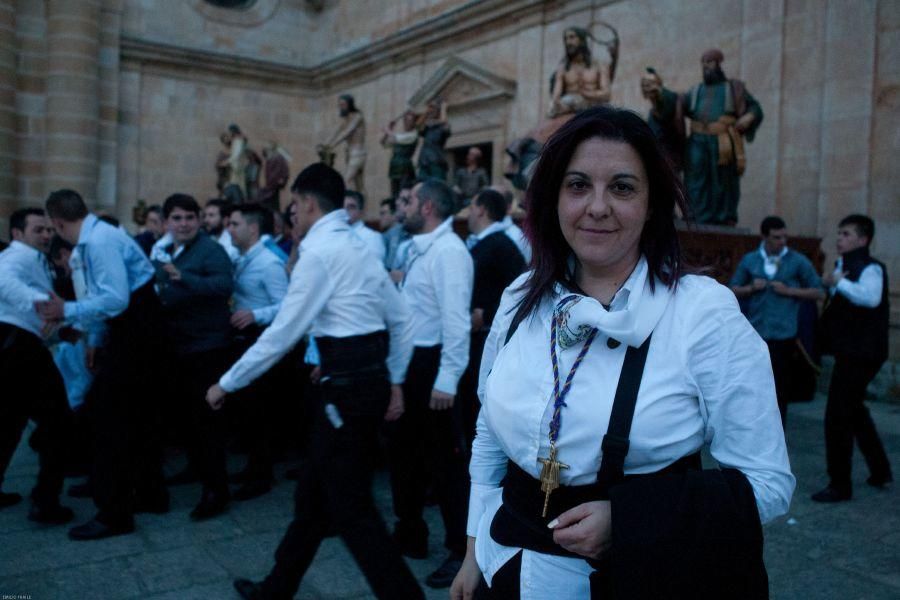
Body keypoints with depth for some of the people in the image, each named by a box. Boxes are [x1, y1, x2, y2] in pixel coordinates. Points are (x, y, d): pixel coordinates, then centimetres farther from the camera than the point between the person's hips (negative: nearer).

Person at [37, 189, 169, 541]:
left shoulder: (100, 240, -20)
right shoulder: (88, 242, 10)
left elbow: (116, 300, -26)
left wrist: (67, 311, -20)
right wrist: (95, 341, 16)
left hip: (136, 328, -10)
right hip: (132, 327, 10)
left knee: (109, 411, -6)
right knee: (137, 410, 17)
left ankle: (114, 513, 2)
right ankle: (150, 494, 30)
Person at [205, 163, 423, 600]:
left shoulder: (319, 251, -12)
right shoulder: (358, 247, 14)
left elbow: (283, 332, -12)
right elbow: (401, 320, 13)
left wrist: (227, 383, -3)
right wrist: (393, 383, 18)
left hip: (347, 387, -9)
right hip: (373, 379, 9)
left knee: (352, 510, 0)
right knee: (315, 493, 20)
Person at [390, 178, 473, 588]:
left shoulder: (448, 251, -18)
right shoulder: (418, 249, 12)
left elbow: (456, 320, -24)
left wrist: (447, 381, -27)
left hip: (432, 365, -10)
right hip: (408, 361, 10)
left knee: (444, 459, 1)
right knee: (403, 449, 19)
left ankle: (462, 548, 16)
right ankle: (409, 535, 36)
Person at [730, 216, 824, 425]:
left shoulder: (798, 261, 3)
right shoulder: (749, 260, 8)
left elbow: (818, 292, 3)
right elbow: (733, 290, 13)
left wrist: (788, 291, -9)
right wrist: (751, 288, -7)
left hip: (783, 334, -2)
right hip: (754, 333, 2)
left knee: (780, 387, 4)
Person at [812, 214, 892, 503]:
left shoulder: (871, 268, -15)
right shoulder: (844, 266, 13)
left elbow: (871, 297, -36)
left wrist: (839, 282, -26)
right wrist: (829, 283, 6)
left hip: (860, 354, -11)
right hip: (850, 352, 11)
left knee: (837, 417, -7)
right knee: (854, 412, 23)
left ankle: (839, 485, 3)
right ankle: (880, 471, 37)